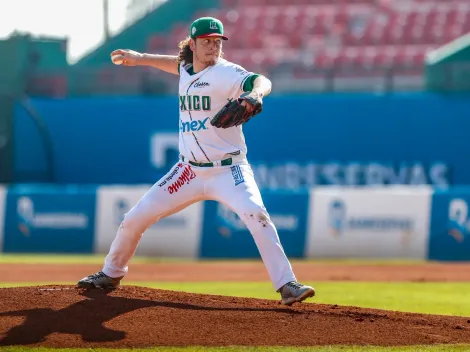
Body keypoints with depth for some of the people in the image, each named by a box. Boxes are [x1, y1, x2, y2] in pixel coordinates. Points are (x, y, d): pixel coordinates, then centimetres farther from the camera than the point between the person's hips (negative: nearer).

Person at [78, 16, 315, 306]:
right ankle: (112, 274, 29)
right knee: (135, 219, 6)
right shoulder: (187, 70, 7)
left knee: (256, 215, -30)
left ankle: (287, 285, -29)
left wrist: (254, 96, -55)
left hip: (228, 170, -6)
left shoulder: (226, 73, -14)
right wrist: (140, 58, 30)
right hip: (189, 172, 6)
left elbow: (261, 81, -34)